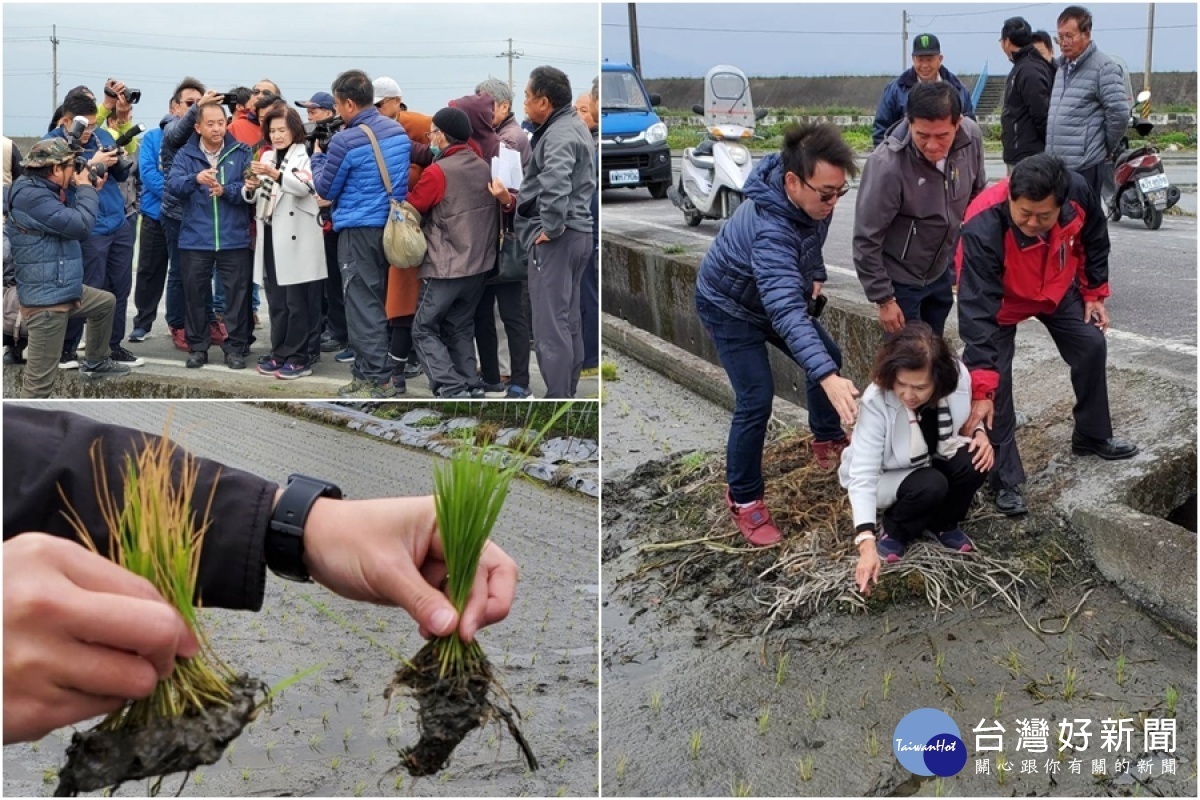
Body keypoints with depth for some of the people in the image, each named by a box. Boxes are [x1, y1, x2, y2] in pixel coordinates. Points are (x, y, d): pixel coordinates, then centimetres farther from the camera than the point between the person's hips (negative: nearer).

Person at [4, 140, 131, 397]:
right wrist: (87, 188, -10)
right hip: (45, 300, -11)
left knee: (106, 302, 33)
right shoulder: (31, 196, -22)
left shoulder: (42, 190, 12)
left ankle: (95, 363, 47)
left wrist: (80, 188, 7)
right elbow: (81, 226, -26)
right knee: (39, 381, -11)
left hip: (63, 290, 11)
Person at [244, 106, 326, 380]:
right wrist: (250, 188, -7)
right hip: (270, 237, 6)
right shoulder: (266, 157, 16)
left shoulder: (304, 155, -3)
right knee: (276, 301, 11)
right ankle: (280, 352, 18)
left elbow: (304, 187, -21)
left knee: (298, 302, -4)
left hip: (296, 239, -6)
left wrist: (275, 175, -34)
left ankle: (301, 357, 1)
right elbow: (253, 198, 15)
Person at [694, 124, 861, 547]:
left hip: (775, 295, 8)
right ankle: (743, 499, 3)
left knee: (828, 356, 16)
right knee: (756, 400, -15)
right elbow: (786, 310, -56)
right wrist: (827, 378, -65)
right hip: (729, 306, -8)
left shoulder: (811, 198, -20)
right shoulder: (770, 227, -45)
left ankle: (826, 440, 40)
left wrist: (816, 274, 6)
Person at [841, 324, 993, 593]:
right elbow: (863, 476, -36)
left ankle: (944, 525, 3)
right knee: (931, 486, -33)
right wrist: (867, 542, -46)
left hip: (935, 461, 4)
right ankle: (894, 532, -1)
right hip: (889, 476, -4)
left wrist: (979, 433, -21)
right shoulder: (875, 403, -34)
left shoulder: (958, 376, -23)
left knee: (974, 463, -26)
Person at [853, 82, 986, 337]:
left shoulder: (971, 136, -18)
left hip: (941, 270, 5)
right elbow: (866, 239, -23)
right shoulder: (886, 165, -34)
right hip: (899, 279, -5)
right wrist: (884, 300, -16)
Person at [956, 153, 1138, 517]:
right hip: (1001, 300, -4)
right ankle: (1006, 479, 2)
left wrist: (1094, 292, 3)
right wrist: (980, 390, -43)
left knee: (1091, 346, 10)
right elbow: (978, 313, -42)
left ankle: (1092, 436, 34)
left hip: (1058, 289, 4)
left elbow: (1093, 238, -6)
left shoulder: (1078, 192, -32)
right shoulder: (983, 228, -44)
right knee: (995, 382, -11)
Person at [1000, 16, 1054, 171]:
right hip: (1021, 154, 10)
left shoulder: (1029, 71, -16)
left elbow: (1041, 114, -20)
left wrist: (1049, 149, -11)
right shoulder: (1024, 67, 15)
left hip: (1026, 158, -10)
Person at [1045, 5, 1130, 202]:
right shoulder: (1062, 67, 17)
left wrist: (1107, 149, -2)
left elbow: (1119, 115, -13)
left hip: (1086, 167, -8)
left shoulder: (1104, 68, -9)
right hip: (1056, 165, 8)